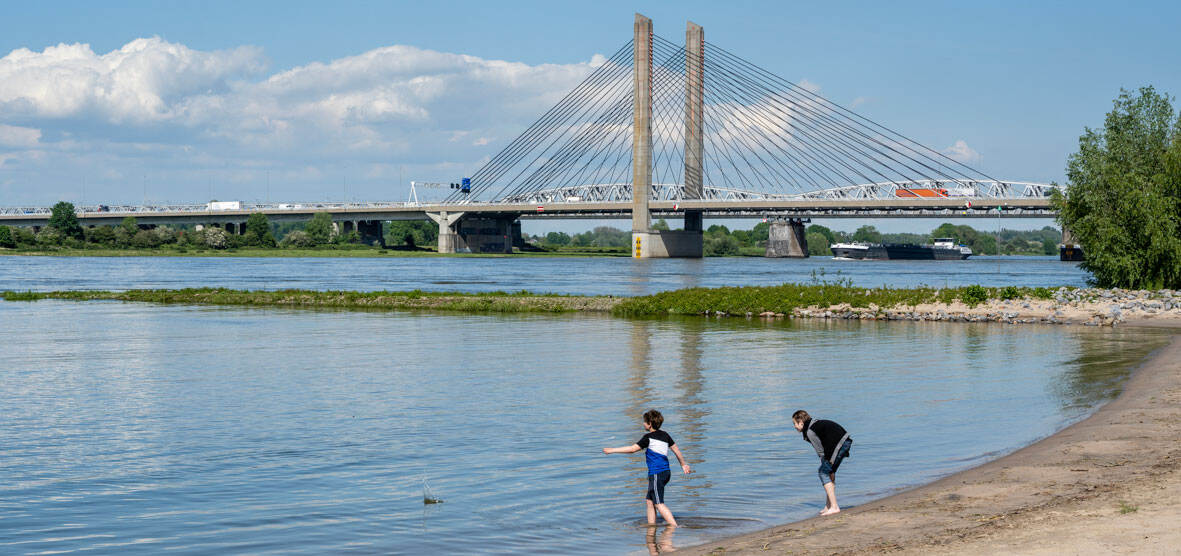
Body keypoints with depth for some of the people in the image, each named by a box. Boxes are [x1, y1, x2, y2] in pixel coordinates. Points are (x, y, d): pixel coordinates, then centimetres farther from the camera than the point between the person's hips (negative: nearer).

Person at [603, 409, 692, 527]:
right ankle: (651, 524, 17)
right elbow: (676, 450, 19)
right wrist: (683, 465, 33)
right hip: (666, 472, 8)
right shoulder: (665, 435, 11)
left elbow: (632, 449, -12)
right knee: (649, 500, 16)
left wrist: (612, 450, -5)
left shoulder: (649, 437, -10)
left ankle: (674, 526, -15)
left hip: (656, 474, -8)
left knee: (659, 503, -8)